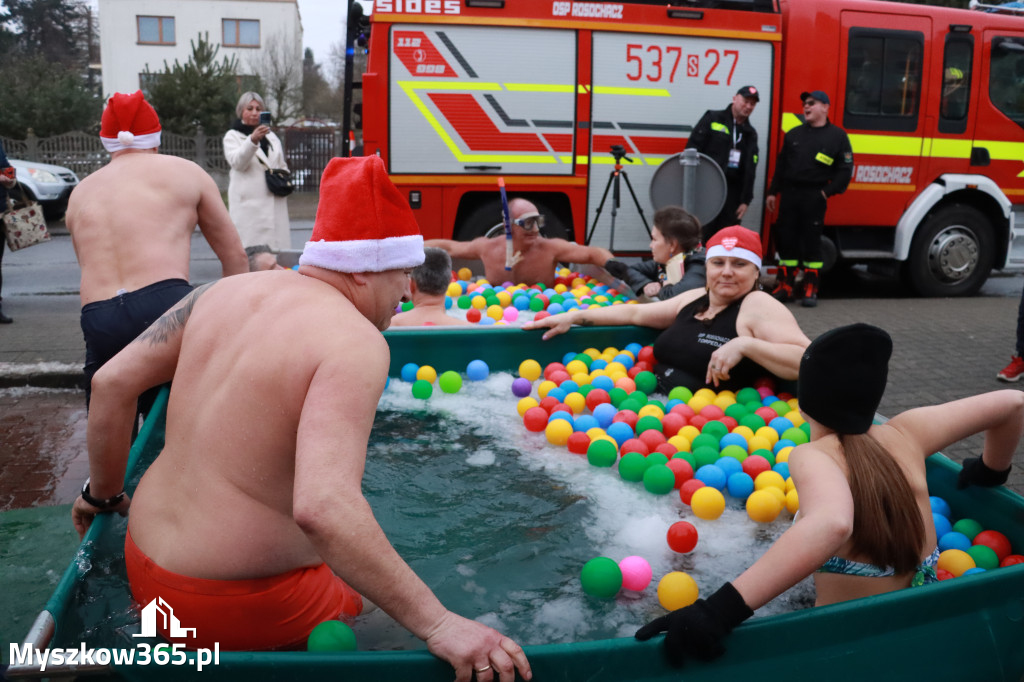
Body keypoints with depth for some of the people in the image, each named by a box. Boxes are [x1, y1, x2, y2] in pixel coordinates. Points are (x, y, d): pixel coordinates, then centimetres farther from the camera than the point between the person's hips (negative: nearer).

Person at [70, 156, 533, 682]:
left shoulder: (225, 291, 1)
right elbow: (323, 507, -36)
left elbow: (111, 382, 5)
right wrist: (436, 624, -32)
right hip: (237, 606, -8)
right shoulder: (356, 343, -23)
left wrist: (104, 493, 20)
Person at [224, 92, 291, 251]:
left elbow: (282, 165, 32)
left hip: (274, 201, 5)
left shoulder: (271, 136, 24)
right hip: (248, 202, -5)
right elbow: (237, 162, -13)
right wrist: (253, 140, -29)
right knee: (250, 252, -12)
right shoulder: (233, 136, 6)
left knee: (276, 246, -1)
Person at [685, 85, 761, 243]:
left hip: (732, 193, 4)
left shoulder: (750, 133, 16)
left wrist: (745, 200, 6)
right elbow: (692, 148, -3)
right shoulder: (712, 118, 4)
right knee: (702, 233, -7)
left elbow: (750, 170, 13)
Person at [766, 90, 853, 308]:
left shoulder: (837, 136, 1)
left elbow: (845, 169, -1)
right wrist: (773, 192, 11)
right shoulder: (794, 134, 13)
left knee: (811, 241, -2)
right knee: (785, 239, 4)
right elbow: (781, 165, 15)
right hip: (789, 193, 4)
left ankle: (810, 290, 6)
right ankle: (785, 286, 14)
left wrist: (827, 191, -9)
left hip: (813, 197, -4)